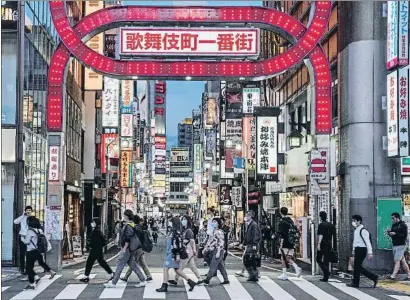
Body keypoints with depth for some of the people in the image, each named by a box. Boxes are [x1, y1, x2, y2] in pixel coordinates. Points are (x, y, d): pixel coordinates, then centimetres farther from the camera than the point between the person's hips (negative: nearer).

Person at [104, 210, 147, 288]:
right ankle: (143, 280, 11)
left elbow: (128, 239, -22)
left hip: (127, 249, -10)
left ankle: (113, 282, 0)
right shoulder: (132, 225, 14)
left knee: (119, 264, -4)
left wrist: (124, 248, -19)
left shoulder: (128, 226, -18)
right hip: (131, 249, 10)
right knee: (133, 265, 13)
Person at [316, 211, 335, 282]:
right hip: (329, 244, 7)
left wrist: (318, 244, -16)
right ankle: (325, 277, 10)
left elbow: (320, 235, -16)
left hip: (323, 244, -7)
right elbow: (332, 235, 16)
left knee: (318, 258, 4)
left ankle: (326, 271, -16)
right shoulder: (330, 225, 12)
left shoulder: (321, 225, -10)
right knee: (326, 260, 9)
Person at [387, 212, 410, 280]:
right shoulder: (393, 225, 13)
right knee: (402, 261, 10)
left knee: (397, 260, -12)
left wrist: (395, 234, -21)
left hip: (401, 245, -8)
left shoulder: (403, 225, -8)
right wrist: (389, 232, -2)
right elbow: (392, 235, 19)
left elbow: (404, 235, -16)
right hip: (395, 246, 8)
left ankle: (393, 275, -17)